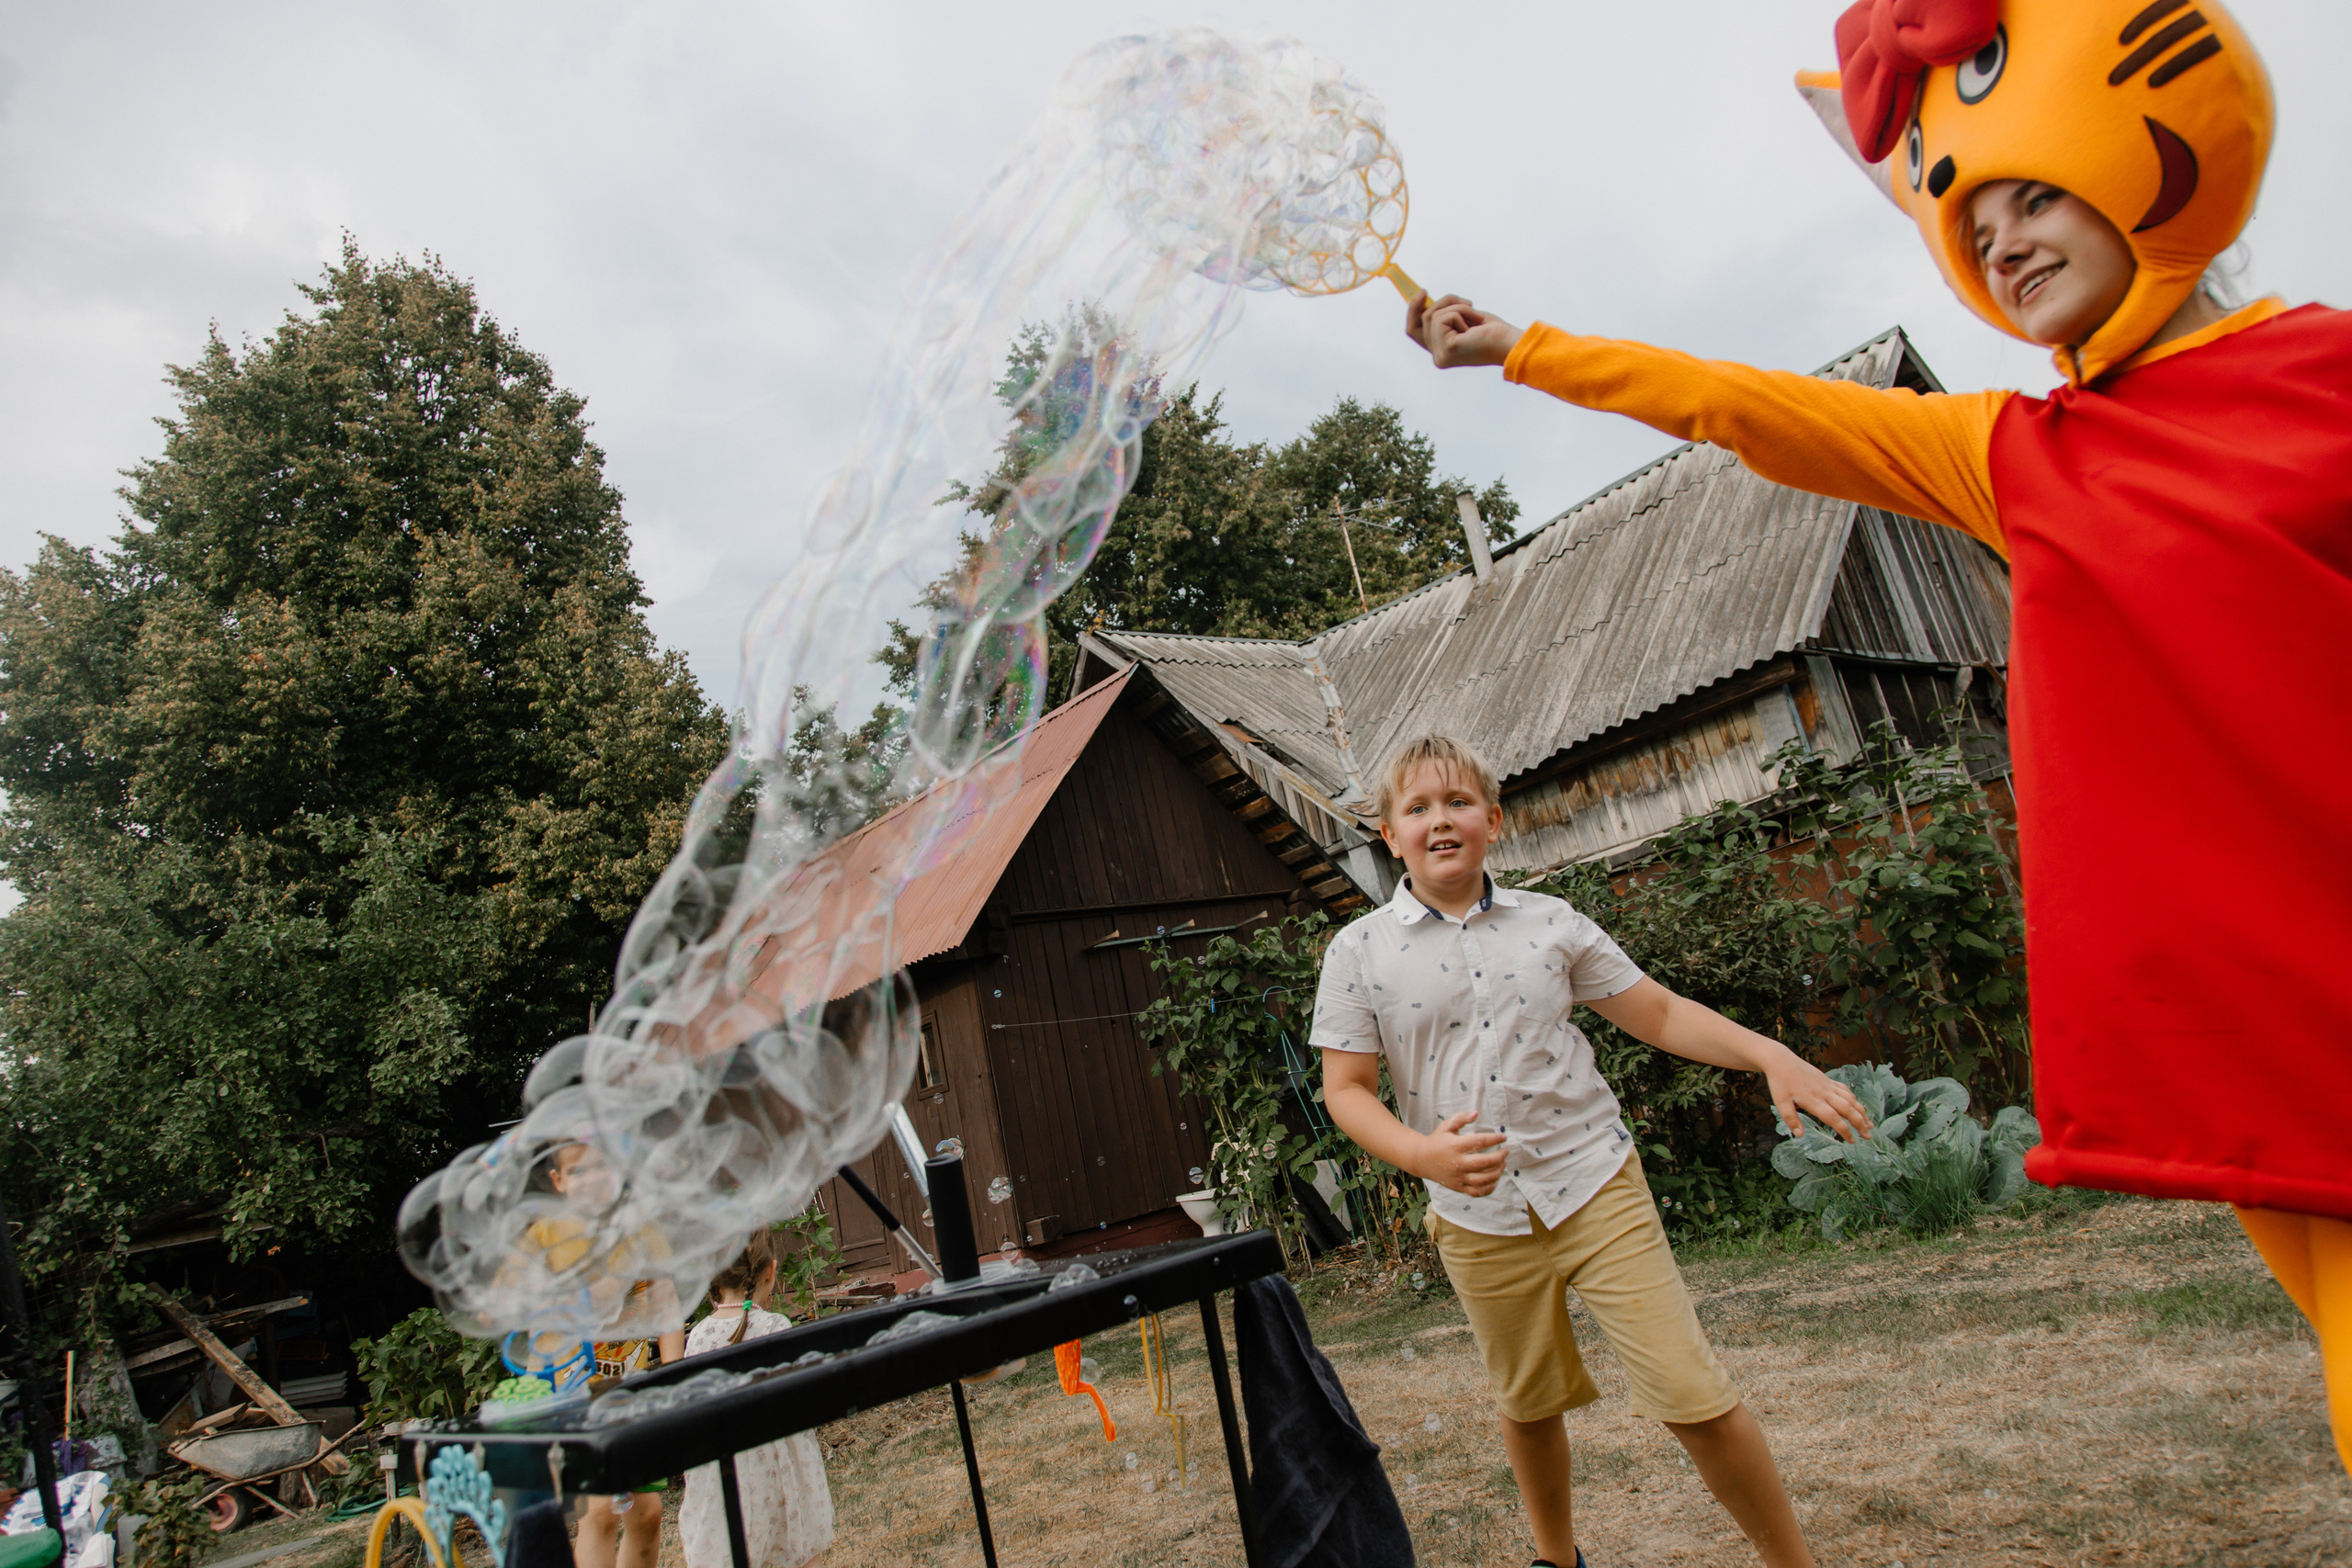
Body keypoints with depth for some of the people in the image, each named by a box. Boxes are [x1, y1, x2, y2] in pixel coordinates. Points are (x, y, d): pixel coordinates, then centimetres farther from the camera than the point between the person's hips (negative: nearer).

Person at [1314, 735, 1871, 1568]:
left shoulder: (1551, 922, 1)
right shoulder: (1359, 952, -4)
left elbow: (1659, 1013, 7)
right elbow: (1345, 1088, -4)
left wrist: (1770, 1053, -7)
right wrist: (1423, 1153, -22)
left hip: (1597, 1187, 0)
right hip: (1479, 1219, 0)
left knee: (1697, 1399, -3)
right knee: (1528, 1405, 19)